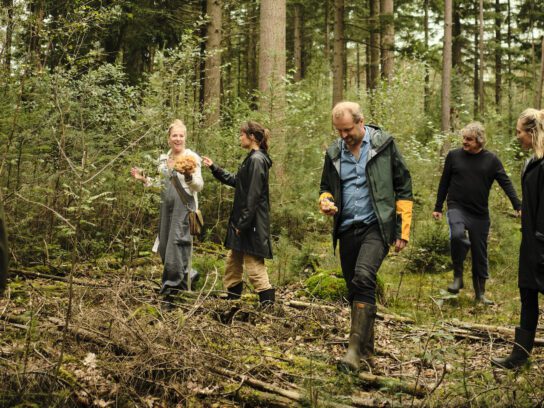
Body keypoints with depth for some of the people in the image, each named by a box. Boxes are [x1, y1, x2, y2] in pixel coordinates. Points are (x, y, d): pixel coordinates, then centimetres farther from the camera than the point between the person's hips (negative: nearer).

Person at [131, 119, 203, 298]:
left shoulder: (192, 157, -7)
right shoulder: (163, 158, 11)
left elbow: (199, 186, -11)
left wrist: (189, 176, -30)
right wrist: (144, 179, 9)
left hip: (184, 207, -7)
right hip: (167, 206, 7)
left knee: (177, 244, -6)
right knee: (165, 246, 9)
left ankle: (174, 284, 5)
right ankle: (186, 275, 27)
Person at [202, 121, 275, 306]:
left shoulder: (256, 160, -17)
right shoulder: (252, 159, 15)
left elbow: (253, 196, -21)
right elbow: (235, 180, 26)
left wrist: (243, 223, -20)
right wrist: (214, 167, 26)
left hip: (252, 222, -10)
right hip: (244, 221, 10)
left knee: (253, 263, -8)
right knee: (234, 259, 17)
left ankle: (267, 303, -5)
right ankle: (232, 297, 27)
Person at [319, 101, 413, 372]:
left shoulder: (383, 144, -3)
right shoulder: (334, 152, 9)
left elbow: (403, 187, 0)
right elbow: (326, 187, 21)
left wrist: (403, 231, -4)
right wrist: (325, 201, -5)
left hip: (376, 227, -5)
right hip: (347, 229, 5)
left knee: (363, 277, -25)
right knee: (354, 289, 9)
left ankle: (355, 349, -25)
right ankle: (367, 346, 24)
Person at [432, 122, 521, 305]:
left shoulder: (491, 160, 1)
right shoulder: (454, 156, 1)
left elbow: (506, 184, 0)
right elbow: (444, 183, 9)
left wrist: (518, 207, -10)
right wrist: (438, 207, 10)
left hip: (480, 214, 2)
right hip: (457, 208, -1)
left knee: (480, 255, 7)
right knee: (457, 235, -32)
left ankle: (480, 293, 22)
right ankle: (458, 276, -13)